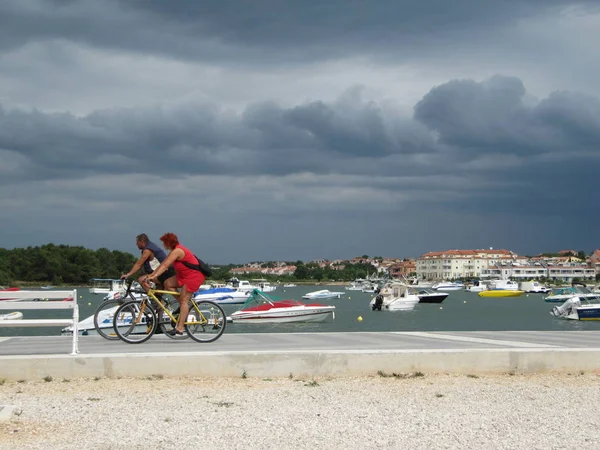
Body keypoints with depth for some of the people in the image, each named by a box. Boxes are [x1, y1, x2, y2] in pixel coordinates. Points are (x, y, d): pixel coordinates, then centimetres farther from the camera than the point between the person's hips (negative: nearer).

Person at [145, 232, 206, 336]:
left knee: (184, 300, -12)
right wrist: (151, 275, 9)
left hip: (194, 276, -10)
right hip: (185, 275, 10)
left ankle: (180, 328, -13)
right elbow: (163, 264, 13)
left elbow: (165, 266, -26)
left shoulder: (177, 251, -19)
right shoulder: (174, 251, 12)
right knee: (167, 283, 2)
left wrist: (154, 276, -31)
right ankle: (184, 306, 8)